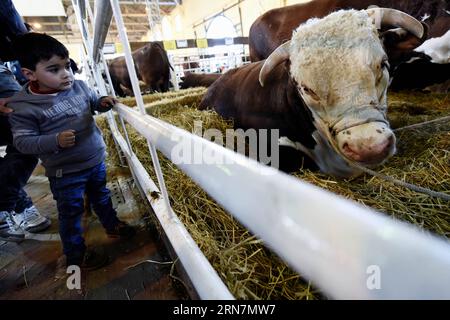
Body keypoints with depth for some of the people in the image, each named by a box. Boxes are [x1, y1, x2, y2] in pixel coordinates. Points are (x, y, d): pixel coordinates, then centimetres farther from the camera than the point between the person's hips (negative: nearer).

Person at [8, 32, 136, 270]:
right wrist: (56, 141, -31)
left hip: (96, 160, 5)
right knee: (71, 213, 11)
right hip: (65, 172, -4)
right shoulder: (23, 106, -17)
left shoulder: (79, 86, -4)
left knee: (101, 197, 24)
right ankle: (75, 255, 32)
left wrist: (103, 102, -8)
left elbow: (93, 102, 15)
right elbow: (22, 141, -14)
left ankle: (112, 226, 49)